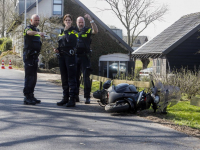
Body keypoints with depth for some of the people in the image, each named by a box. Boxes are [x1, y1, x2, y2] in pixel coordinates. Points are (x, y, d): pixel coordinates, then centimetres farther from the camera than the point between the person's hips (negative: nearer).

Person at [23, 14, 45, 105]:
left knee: (33, 77, 11)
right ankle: (27, 97, -11)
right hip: (28, 56, -9)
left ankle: (31, 96, 18)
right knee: (29, 77, -12)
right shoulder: (28, 28, -8)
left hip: (34, 56, 9)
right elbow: (29, 32, -35)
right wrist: (38, 33, -54)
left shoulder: (37, 30, 20)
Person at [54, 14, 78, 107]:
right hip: (62, 56, 7)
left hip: (70, 56, -7)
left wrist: (67, 31, -14)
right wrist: (57, 49, 10)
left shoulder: (73, 31, 0)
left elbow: (70, 40, -16)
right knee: (64, 78, 10)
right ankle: (65, 97, 18)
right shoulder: (61, 32, 19)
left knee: (71, 78, -8)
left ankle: (72, 99, -8)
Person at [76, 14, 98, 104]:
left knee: (86, 77, -8)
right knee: (75, 77, 8)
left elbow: (95, 31, -16)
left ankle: (87, 96, -6)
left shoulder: (87, 30, 4)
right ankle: (75, 96, 18)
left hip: (84, 57, -4)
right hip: (75, 56, 4)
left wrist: (91, 20, -23)